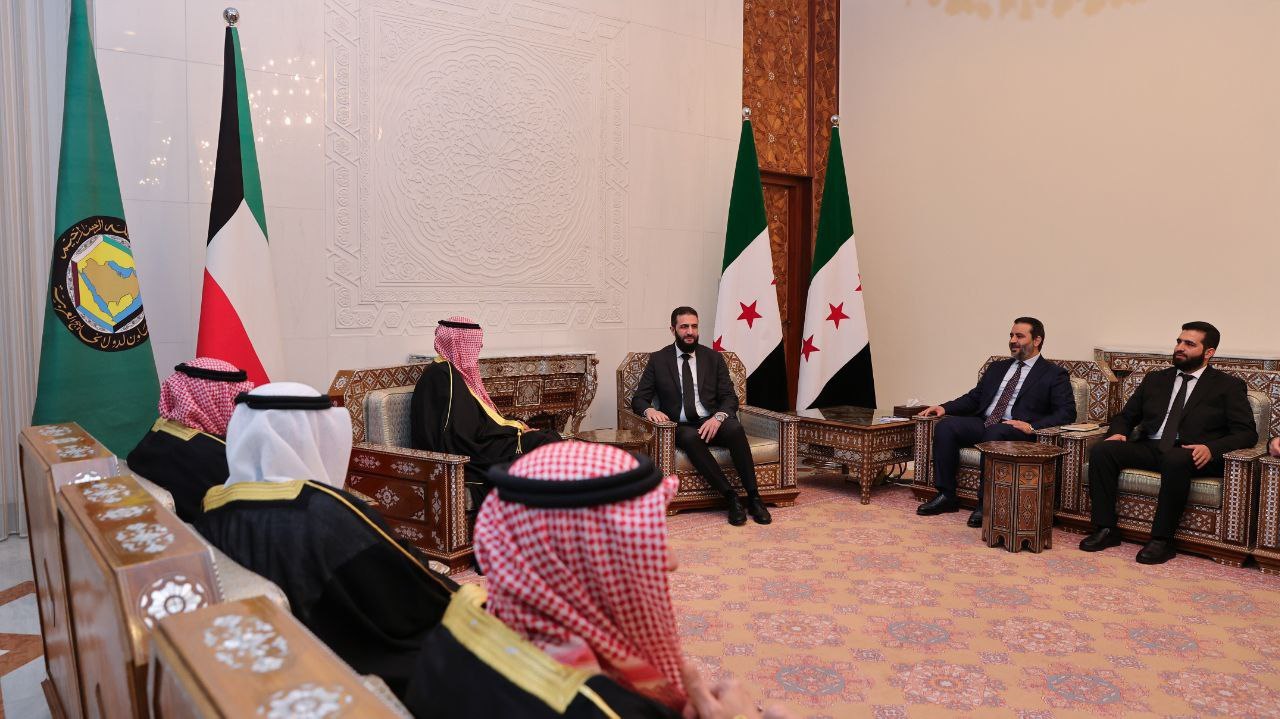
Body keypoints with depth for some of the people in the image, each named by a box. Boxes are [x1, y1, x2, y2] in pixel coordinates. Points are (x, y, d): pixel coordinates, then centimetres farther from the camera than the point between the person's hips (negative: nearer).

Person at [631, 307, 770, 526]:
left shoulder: (713, 358, 11)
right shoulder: (658, 359, 8)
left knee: (735, 427, -33)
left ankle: (753, 497, -27)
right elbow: (638, 399, 6)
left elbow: (730, 397, 4)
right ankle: (731, 498, -31)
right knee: (691, 438, -37)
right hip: (681, 427, -1)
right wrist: (650, 410, -20)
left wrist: (718, 417, -19)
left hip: (712, 423, 1)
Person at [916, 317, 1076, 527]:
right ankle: (946, 495, -17)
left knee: (994, 433, -38)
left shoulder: (1054, 374, 7)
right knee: (945, 425, -21)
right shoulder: (997, 368, 24)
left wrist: (1032, 426, -19)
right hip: (982, 423, 6)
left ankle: (986, 504, -28)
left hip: (1018, 431, -5)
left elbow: (1066, 412, -3)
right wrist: (945, 407, 4)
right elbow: (973, 398, 23)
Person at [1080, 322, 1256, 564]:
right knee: (1101, 450, -23)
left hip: (1191, 455, -4)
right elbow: (1126, 415, 23)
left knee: (1175, 460, -40)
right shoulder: (1155, 380, 21)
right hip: (1149, 449, 5)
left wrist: (1211, 448, -20)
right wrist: (1118, 433, -2)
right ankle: (1105, 529, -20)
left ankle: (1162, 540, -30)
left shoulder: (1229, 386, 9)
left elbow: (1247, 433, 0)